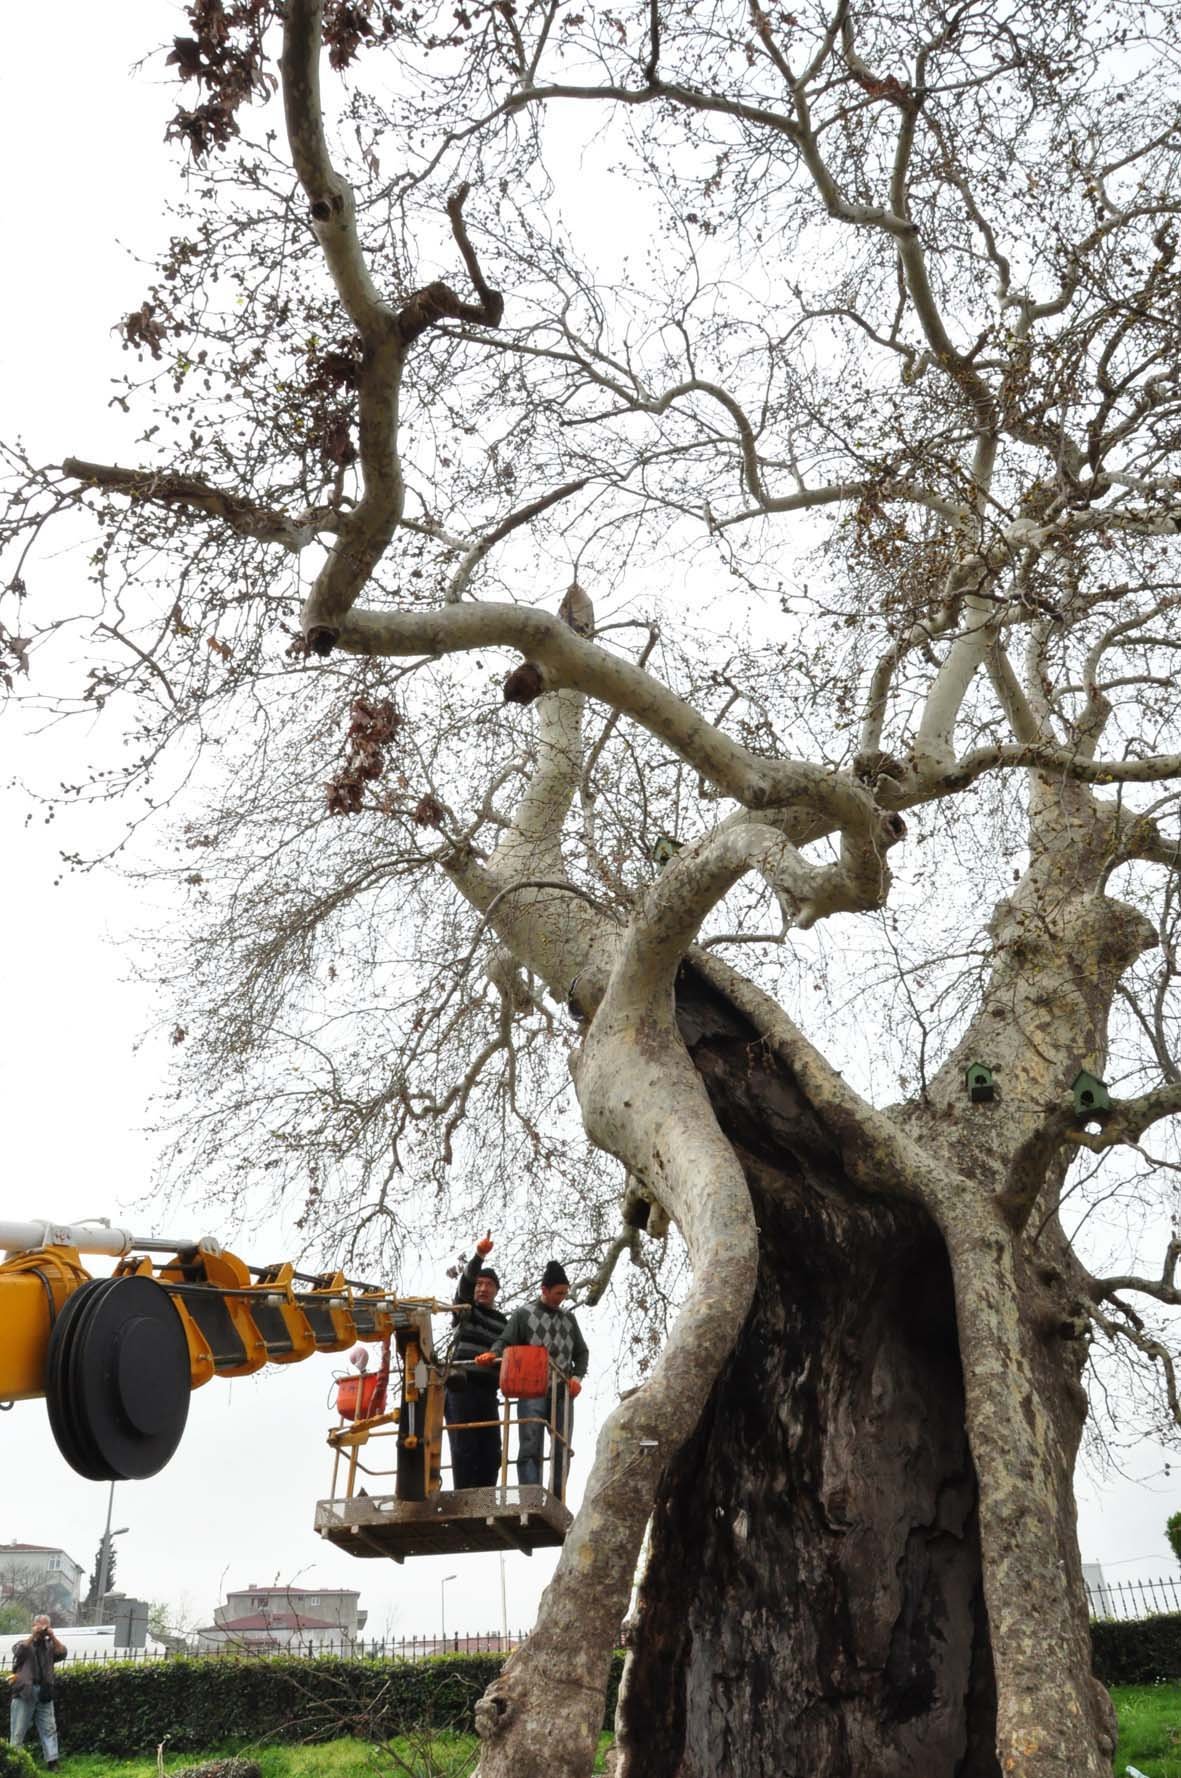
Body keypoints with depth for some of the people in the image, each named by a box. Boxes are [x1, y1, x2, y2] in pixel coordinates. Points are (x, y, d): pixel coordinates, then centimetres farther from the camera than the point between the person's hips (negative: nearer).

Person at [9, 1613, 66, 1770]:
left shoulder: (50, 1645, 16)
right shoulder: (24, 1644, 10)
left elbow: (62, 1653, 0)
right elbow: (19, 1652, -12)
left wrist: (52, 1636, -4)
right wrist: (33, 1635, -12)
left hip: (44, 1693, 2)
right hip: (24, 1692, -2)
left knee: (49, 1728, -3)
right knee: (18, 1730, 0)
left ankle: (52, 1762, -4)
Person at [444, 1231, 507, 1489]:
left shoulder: (501, 1321, 21)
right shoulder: (466, 1308, 8)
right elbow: (465, 1280, -12)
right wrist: (479, 1254, -28)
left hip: (488, 1391, 5)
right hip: (461, 1387, -5)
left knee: (491, 1450, -1)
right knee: (464, 1447, -10)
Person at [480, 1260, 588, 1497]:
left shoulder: (568, 1319, 18)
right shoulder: (523, 1314, 5)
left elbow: (581, 1352, 22)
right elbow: (506, 1342, -2)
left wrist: (577, 1376, 4)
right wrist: (493, 1354, -24)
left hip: (562, 1391, 4)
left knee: (562, 1449, 2)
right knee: (530, 1446, -12)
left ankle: (557, 1502, 7)